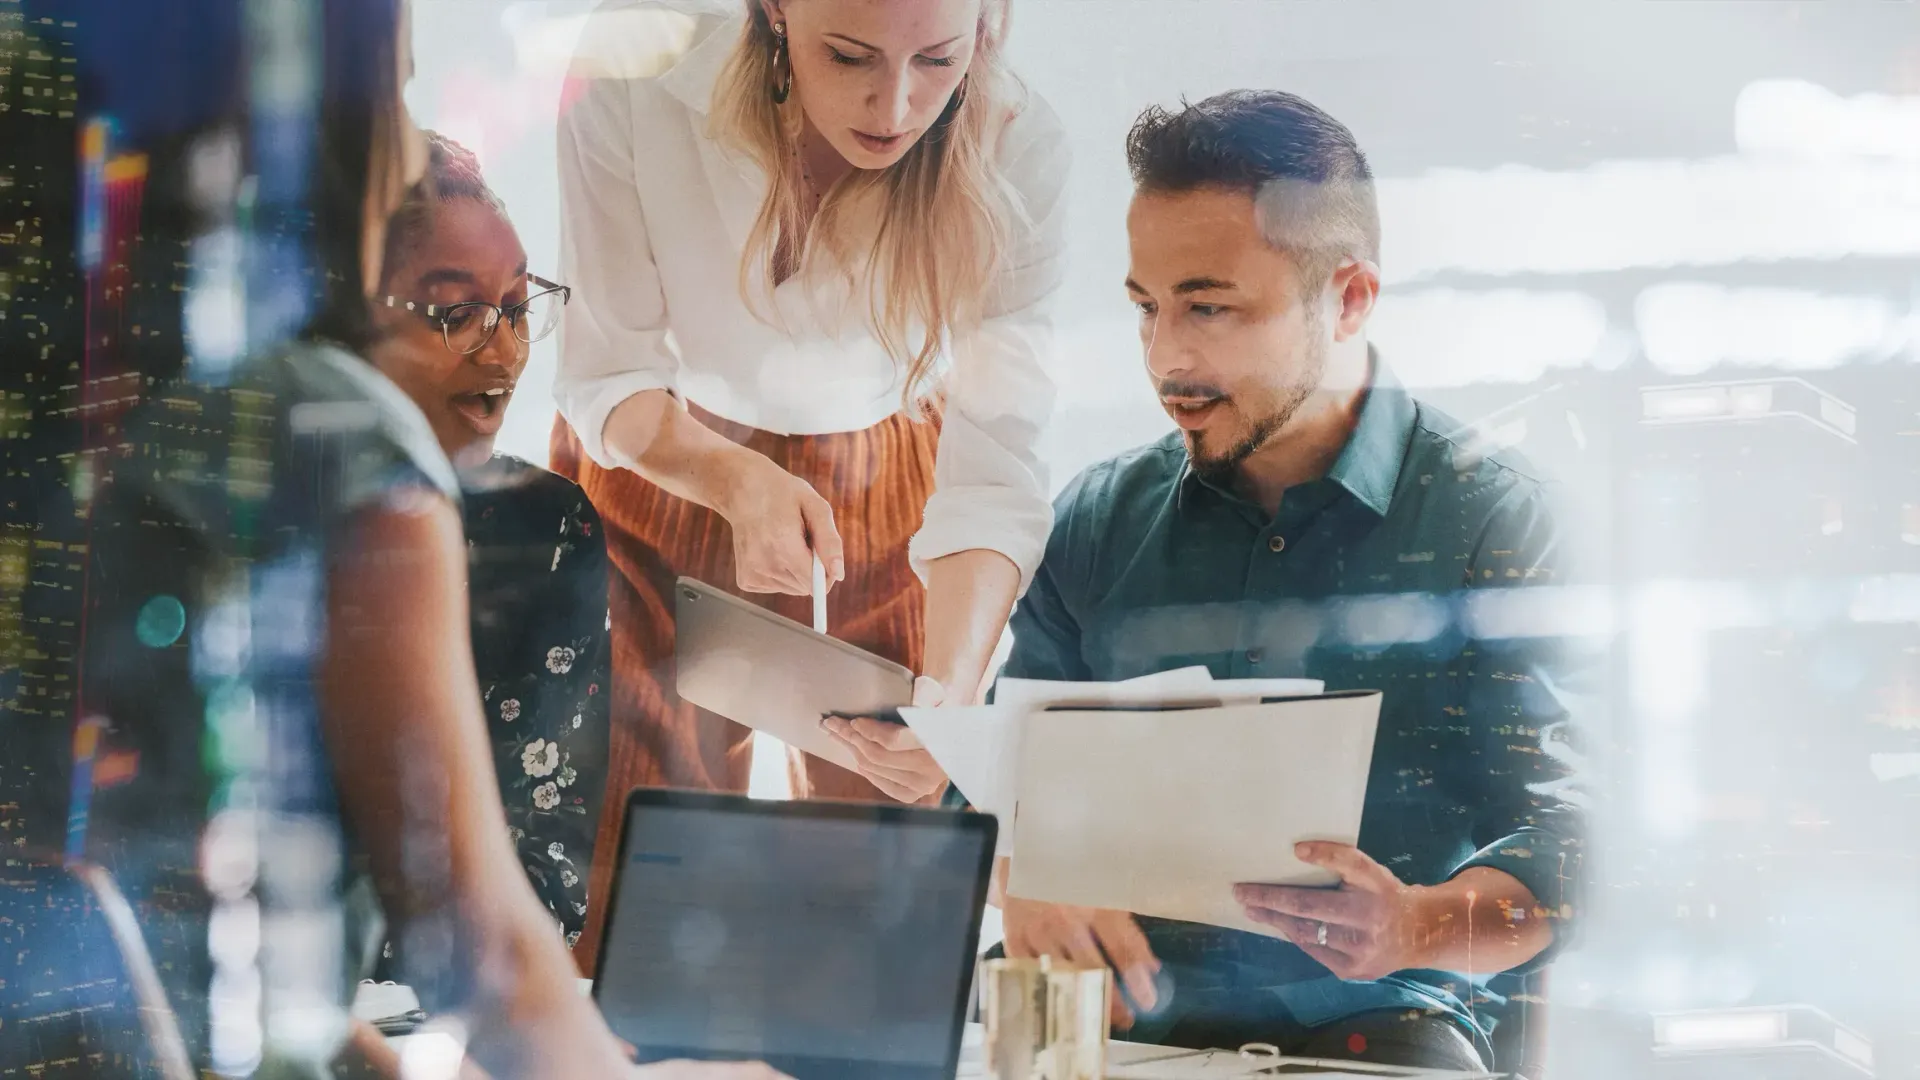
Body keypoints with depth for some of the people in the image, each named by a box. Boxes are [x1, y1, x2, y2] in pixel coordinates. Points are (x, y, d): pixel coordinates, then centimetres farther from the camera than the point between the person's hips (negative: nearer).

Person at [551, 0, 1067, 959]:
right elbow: (605, 374, -18)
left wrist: (952, 689, -44)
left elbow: (994, 467, -27)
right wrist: (738, 481, -38)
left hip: (883, 496, 0)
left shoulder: (1016, 157, -26)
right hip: (655, 466, 0)